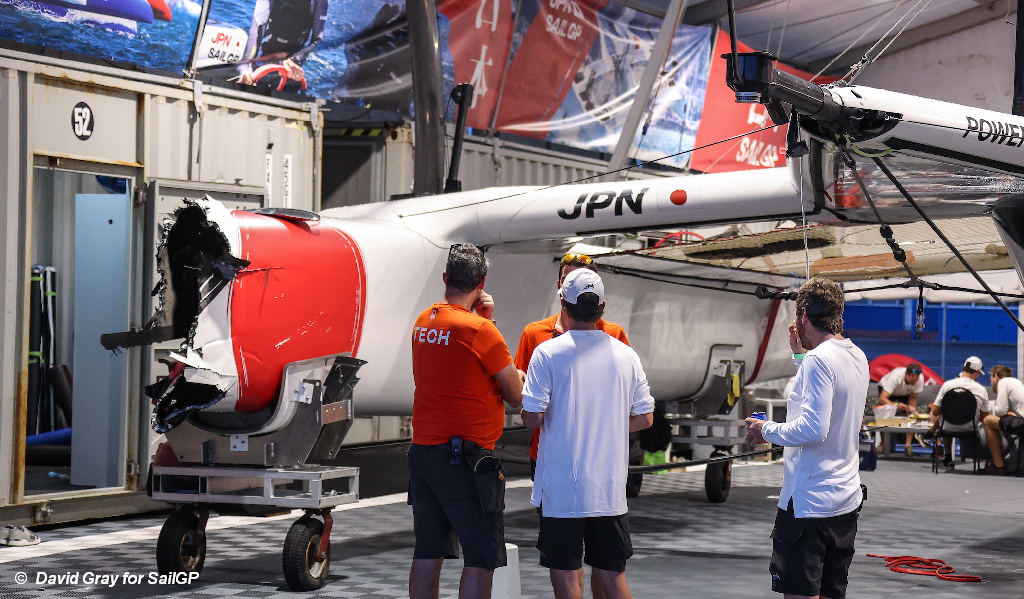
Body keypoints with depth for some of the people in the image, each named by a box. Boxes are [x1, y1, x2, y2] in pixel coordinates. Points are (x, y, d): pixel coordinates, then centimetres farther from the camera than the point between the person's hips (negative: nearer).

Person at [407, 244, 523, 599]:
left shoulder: (424, 322, 8)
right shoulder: (479, 329, -13)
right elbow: (517, 396, -6)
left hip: (421, 450, 8)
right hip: (464, 458, -8)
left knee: (428, 553, 11)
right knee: (483, 557, -4)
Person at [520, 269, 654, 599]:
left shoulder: (547, 352, -8)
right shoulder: (625, 355, 2)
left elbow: (532, 418, -12)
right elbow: (645, 418, 7)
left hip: (561, 486, -3)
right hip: (610, 487, 3)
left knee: (566, 572, 4)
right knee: (612, 572, 12)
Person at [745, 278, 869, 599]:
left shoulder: (819, 359, -16)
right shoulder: (858, 357, 10)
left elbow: (813, 429, -25)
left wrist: (766, 430, -11)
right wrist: (801, 355, 28)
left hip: (807, 502, -9)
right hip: (846, 500, 9)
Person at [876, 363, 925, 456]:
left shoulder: (920, 379, -31)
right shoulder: (896, 377, -42)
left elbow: (913, 398, -17)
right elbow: (882, 399, -46)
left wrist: (912, 408, -38)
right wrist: (895, 405, -63)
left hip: (906, 393, 3)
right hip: (885, 388, -3)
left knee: (912, 414, -20)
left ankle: (908, 445, -16)